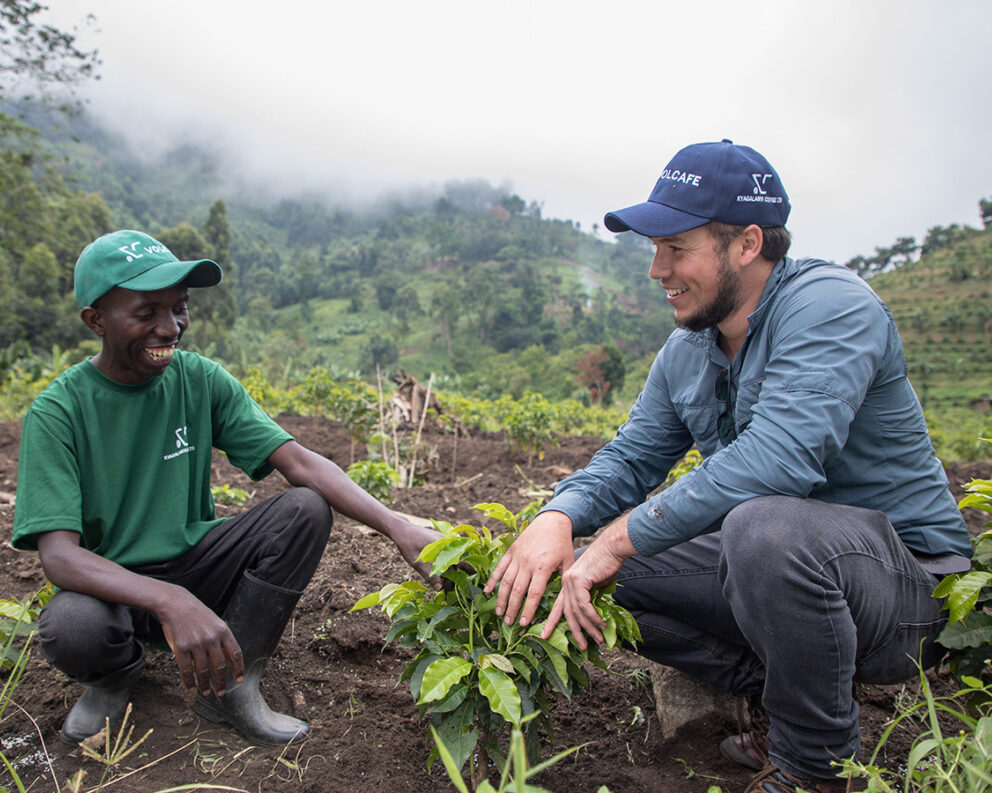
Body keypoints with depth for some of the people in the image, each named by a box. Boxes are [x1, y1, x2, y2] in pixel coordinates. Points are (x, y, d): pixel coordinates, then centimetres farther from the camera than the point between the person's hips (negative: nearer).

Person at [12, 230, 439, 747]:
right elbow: (58, 554, -25)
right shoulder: (57, 413, -14)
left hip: (194, 564, 3)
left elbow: (299, 462, -16)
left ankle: (230, 686, -10)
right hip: (112, 586, -3)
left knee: (306, 509, -21)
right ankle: (116, 673, 2)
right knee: (69, 626, -37)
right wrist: (169, 601, -44)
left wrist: (398, 527, -31)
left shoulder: (201, 380, -6)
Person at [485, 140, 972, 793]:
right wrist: (557, 518, -18)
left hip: (910, 577, -7)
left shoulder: (829, 304, -20)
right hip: (772, 566, 7)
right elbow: (630, 458, 4)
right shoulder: (686, 352, 4)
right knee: (600, 573, -4)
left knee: (764, 525, -38)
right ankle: (773, 691, 6)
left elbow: (777, 457, -35)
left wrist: (620, 539, -31)